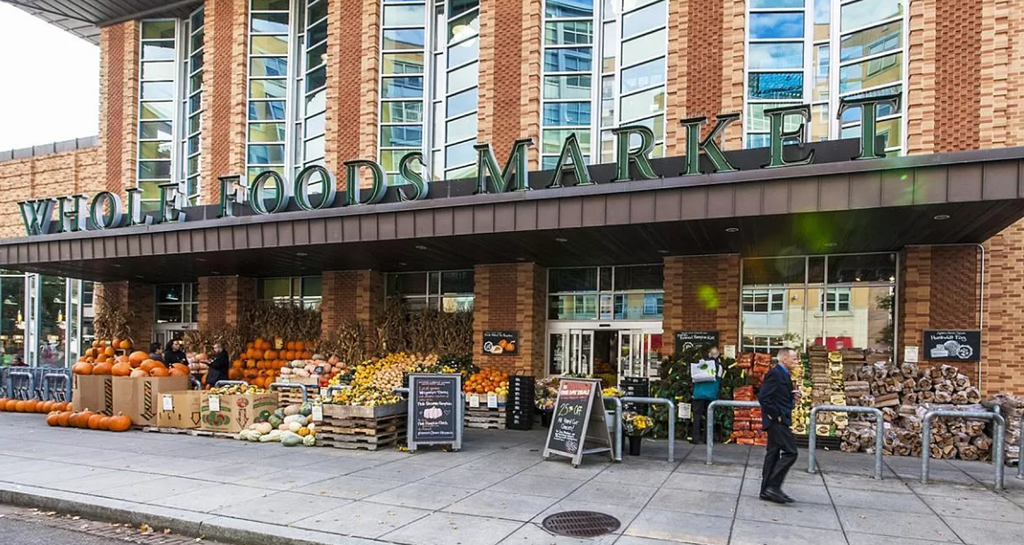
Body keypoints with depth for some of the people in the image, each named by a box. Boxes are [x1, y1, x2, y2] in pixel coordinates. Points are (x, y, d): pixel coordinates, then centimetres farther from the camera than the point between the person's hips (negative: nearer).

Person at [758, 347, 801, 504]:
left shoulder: (784, 375, 15)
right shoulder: (775, 373, -16)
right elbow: (763, 396, -23)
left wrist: (793, 397, 5)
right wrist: (775, 415, -18)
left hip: (779, 421, 10)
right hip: (776, 420, -10)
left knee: (773, 454, 11)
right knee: (790, 452, -11)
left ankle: (766, 490, 16)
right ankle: (773, 486, -6)